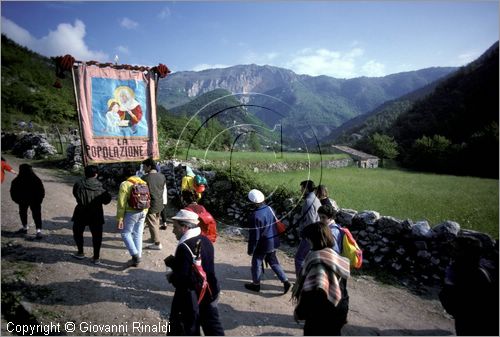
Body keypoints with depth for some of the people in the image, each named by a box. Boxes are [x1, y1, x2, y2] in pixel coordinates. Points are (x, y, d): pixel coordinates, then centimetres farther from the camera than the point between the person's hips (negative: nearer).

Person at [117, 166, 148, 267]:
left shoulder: (125, 184, -10)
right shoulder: (143, 183, 7)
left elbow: (121, 204, -12)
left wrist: (119, 218, -8)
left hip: (131, 213, -6)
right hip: (143, 212, 6)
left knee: (126, 233, 9)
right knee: (138, 235, 13)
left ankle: (135, 255, -2)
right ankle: (137, 258, 20)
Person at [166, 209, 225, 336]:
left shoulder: (184, 247, -24)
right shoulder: (206, 240, 1)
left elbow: (182, 279, -25)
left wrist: (171, 278, -5)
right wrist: (173, 261, 3)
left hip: (190, 299, -7)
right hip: (210, 292, 7)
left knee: (190, 330, 13)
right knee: (213, 328, 18)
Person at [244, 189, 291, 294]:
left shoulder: (254, 216, -26)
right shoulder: (269, 209, -4)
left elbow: (254, 236, -21)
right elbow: (276, 224, 8)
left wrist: (250, 249, -8)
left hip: (263, 245, -7)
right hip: (273, 242, 7)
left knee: (256, 263, 15)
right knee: (273, 261, 23)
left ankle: (256, 284, 33)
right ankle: (285, 281, 21)